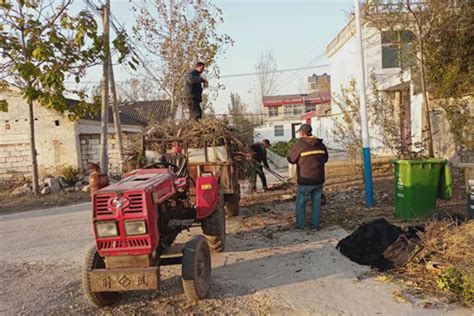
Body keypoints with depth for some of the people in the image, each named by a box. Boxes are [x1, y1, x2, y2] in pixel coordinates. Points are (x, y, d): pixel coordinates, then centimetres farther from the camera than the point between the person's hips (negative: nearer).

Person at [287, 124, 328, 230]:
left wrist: (292, 149, 13)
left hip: (305, 180, -4)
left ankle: (300, 225, 15)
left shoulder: (299, 145, -14)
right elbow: (325, 159, 14)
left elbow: (291, 160, -3)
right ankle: (315, 224, 19)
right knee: (316, 202, 15)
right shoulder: (321, 144, 2)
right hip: (318, 179, 4)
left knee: (300, 203, 11)